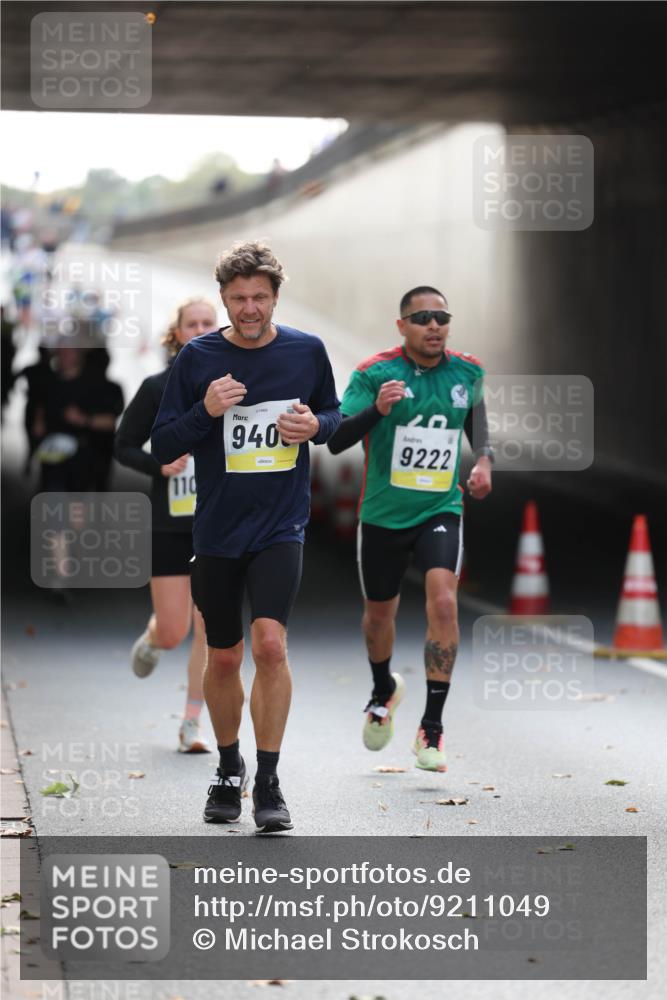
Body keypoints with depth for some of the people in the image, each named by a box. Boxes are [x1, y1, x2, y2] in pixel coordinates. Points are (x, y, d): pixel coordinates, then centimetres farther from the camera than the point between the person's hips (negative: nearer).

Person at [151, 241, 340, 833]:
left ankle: (269, 785, -12)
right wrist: (205, 412, -19)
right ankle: (229, 771, 32)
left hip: (281, 527, -1)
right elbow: (163, 446, -1)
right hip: (218, 529, 1)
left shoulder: (307, 351, 0)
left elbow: (334, 414, 16)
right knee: (224, 658, 10)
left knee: (270, 644, -18)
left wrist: (316, 425, -8)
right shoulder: (197, 358, -3)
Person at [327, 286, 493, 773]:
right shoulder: (375, 373, -12)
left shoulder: (467, 372, -1)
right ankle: (384, 691, 49)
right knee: (380, 612, 16)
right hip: (384, 512, 0)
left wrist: (484, 459, 4)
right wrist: (377, 409, -34)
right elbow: (335, 441, -18)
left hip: (441, 509, 0)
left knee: (443, 601, -21)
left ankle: (432, 728, -18)